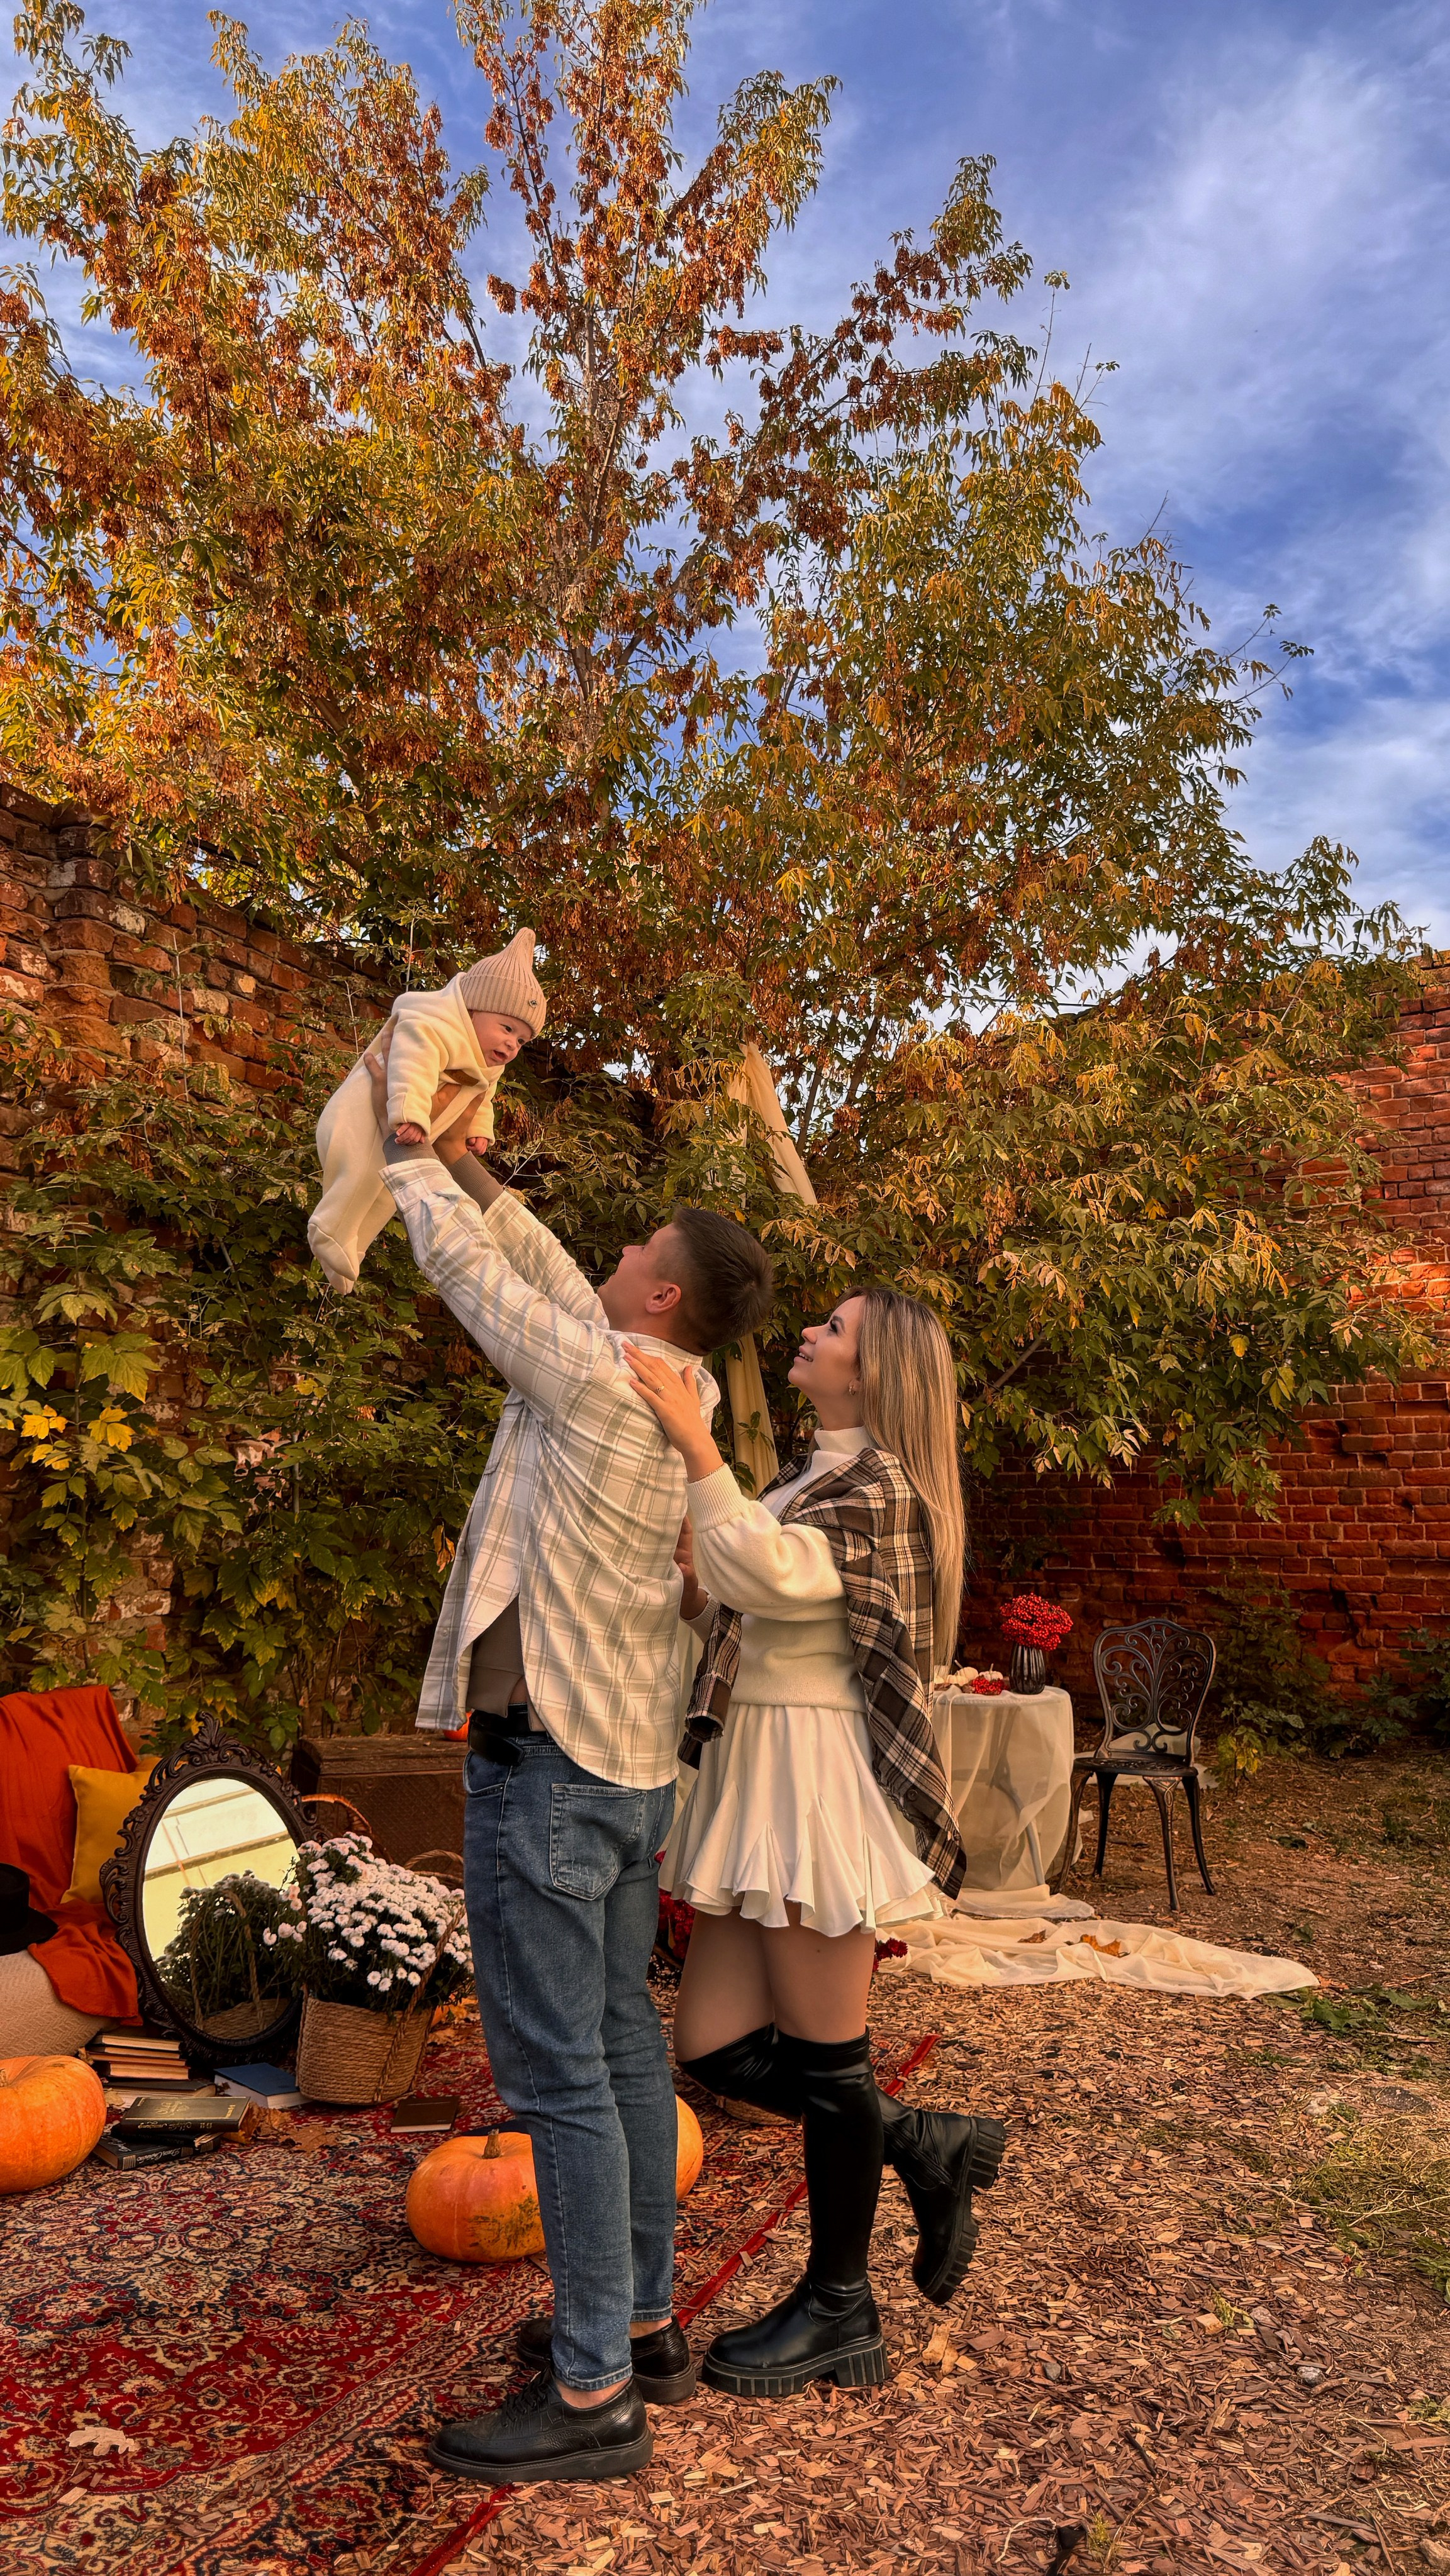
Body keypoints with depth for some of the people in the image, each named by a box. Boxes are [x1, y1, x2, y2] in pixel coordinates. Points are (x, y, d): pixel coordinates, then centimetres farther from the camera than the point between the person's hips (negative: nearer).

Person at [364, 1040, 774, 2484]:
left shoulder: (598, 1380, -17)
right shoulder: (682, 1395, 7)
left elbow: (472, 1274, -6)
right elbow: (552, 1280, 19)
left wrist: (409, 1159, 11)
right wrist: (470, 1171, 21)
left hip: (546, 1767, -9)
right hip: (632, 1767, 9)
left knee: (558, 2076, -1)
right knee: (623, 2048, 16)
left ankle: (592, 2396, 9)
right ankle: (641, 2323, 29)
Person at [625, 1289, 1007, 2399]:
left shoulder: (877, 1488, -13)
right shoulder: (815, 1478, 16)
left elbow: (767, 1575, -31)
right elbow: (735, 1603, 17)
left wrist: (696, 1446, -32)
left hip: (817, 1785, -9)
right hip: (755, 1780, 9)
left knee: (823, 2060, 6)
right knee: (715, 2047, 9)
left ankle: (839, 2311, 25)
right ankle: (924, 2146, 27)